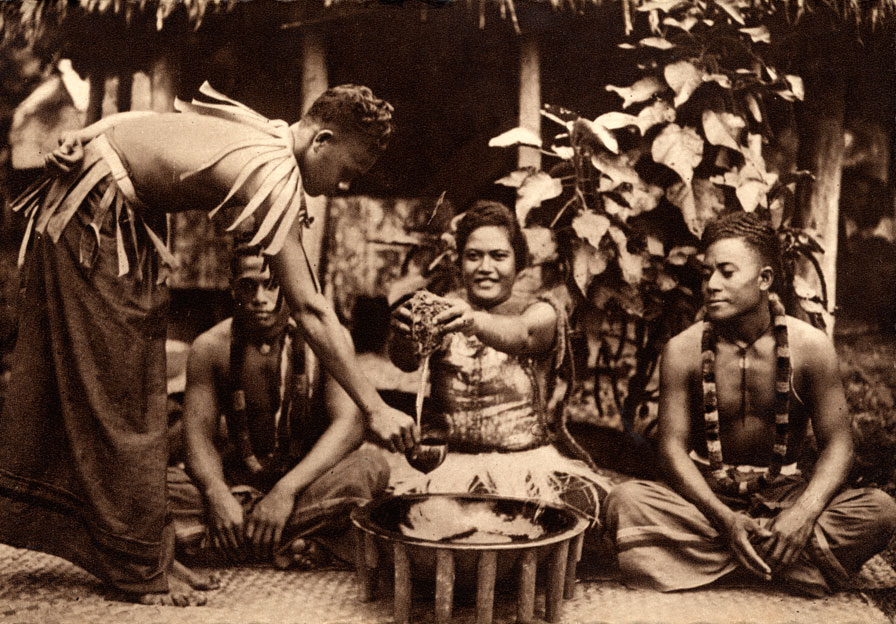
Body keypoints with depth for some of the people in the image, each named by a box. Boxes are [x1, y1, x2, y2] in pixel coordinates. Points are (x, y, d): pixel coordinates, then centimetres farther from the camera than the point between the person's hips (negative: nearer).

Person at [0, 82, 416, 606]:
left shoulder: (266, 133, -1)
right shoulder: (276, 175, -28)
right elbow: (310, 312, -31)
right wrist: (375, 409, -29)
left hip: (127, 215, 10)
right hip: (89, 214, -10)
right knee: (115, 391, -3)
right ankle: (138, 568, 9)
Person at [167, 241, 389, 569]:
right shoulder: (210, 347, -2)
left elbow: (349, 423, -19)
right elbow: (199, 435, -6)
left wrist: (287, 489, -31)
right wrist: (217, 494, -29)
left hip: (310, 476, -2)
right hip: (238, 482, 2)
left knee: (372, 466, -33)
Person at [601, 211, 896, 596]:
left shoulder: (810, 347, -7)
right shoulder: (683, 351, -7)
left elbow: (836, 443, -7)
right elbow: (673, 446, -10)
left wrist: (803, 513, -26)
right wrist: (724, 519, -26)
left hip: (784, 494, 1)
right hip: (707, 496, -1)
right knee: (624, 502, -30)